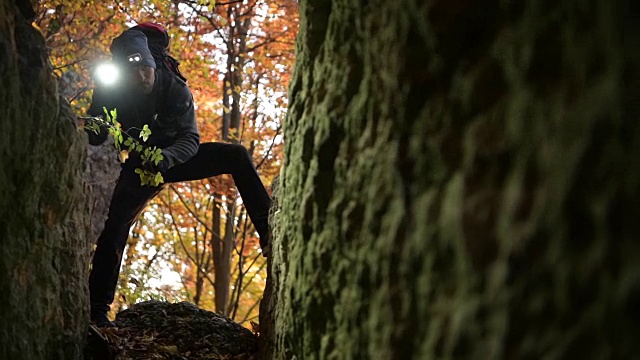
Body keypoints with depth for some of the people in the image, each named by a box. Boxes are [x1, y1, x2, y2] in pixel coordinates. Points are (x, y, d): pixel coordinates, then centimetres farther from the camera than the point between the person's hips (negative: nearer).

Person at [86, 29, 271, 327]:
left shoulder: (174, 88, -25)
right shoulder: (110, 93, -22)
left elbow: (191, 140, -28)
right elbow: (93, 139, -15)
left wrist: (167, 157, -49)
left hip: (176, 156, 1)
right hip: (140, 164, 0)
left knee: (236, 155, -20)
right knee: (115, 226, -18)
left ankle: (268, 234, -20)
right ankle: (97, 308, -10)